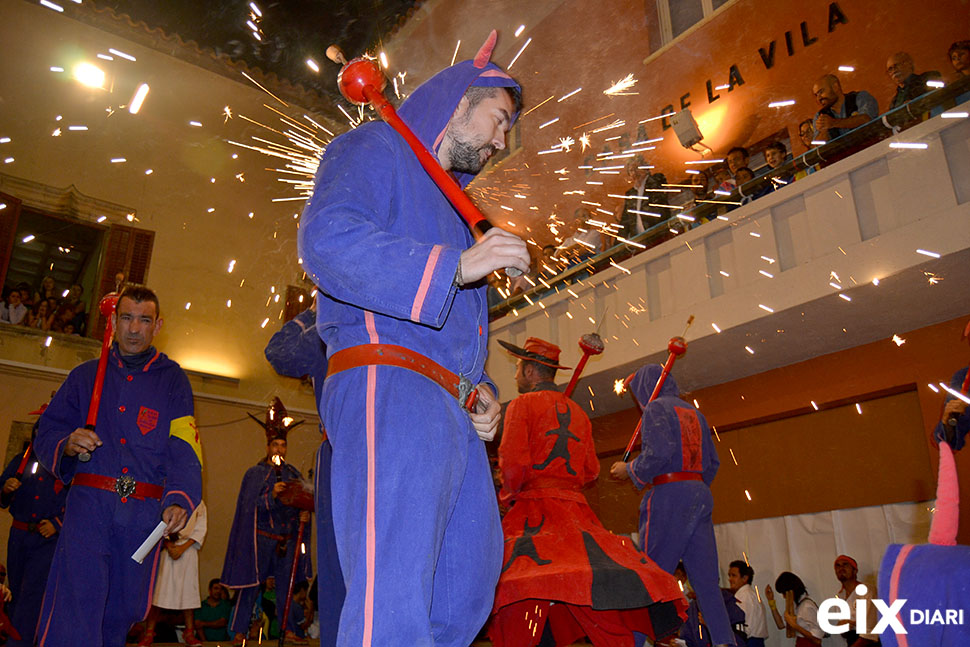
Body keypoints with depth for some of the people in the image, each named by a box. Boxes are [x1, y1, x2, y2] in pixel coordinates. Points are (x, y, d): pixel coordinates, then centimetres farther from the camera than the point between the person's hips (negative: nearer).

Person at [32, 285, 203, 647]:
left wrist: (178, 501, -19)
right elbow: (46, 434, 14)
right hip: (89, 506, 0)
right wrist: (66, 445, -11)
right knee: (74, 607, -14)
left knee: (120, 612, 9)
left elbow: (183, 449, -2)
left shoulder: (173, 380, 10)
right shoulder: (85, 376, 16)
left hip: (145, 512, 0)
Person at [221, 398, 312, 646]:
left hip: (287, 538, 3)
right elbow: (249, 505, -7)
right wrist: (271, 495, -22)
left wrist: (304, 514, -9)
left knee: (286, 584, 6)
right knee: (251, 584, -2)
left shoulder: (293, 474, 11)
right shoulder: (254, 473, 2)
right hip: (261, 537, -3)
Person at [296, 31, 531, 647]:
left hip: (454, 410, 9)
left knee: (466, 597, 8)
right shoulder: (376, 149, 8)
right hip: (389, 387, -9)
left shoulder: (449, 203, 34)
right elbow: (325, 237, -14)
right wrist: (453, 265, -17)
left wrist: (480, 389, 15)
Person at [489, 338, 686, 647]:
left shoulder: (522, 404, 1)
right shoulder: (578, 412, 20)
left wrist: (509, 495, 6)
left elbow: (513, 463, -10)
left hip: (534, 506, -6)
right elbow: (591, 470, 19)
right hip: (575, 509, 6)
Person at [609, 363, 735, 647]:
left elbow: (657, 454, -17)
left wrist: (629, 469, -2)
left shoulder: (656, 408, -3)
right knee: (706, 579, 6)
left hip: (669, 495, -7)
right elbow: (712, 462, 17)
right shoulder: (694, 412, 19)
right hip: (700, 493, 8)